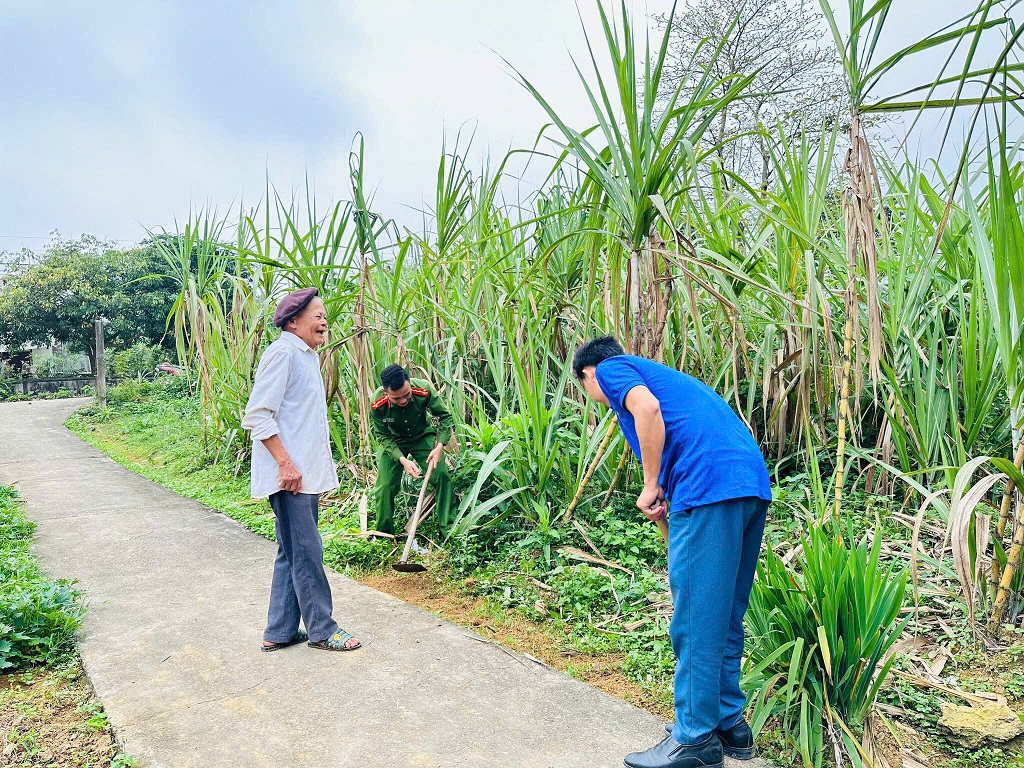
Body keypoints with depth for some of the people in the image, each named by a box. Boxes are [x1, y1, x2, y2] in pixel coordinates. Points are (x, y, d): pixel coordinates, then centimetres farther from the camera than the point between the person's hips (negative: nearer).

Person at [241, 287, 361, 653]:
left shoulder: (310, 356, 17)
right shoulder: (282, 352, -12)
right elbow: (257, 415, -19)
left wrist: (321, 468, 20)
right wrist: (286, 463, -21)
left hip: (307, 473, 10)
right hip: (290, 473, -10)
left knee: (292, 553, 14)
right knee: (307, 552, -2)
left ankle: (279, 632, 23)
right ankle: (322, 629, 10)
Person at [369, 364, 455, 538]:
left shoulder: (424, 390, -32)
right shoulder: (377, 404, -31)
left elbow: (445, 416, -15)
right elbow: (383, 437, -16)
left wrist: (440, 446, -26)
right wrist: (403, 460, -28)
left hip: (423, 436, 0)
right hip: (393, 442, 0)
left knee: (441, 475, -15)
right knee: (385, 486, -8)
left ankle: (447, 527, 2)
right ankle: (383, 533, 15)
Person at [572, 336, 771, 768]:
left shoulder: (612, 370, 9)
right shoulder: (655, 373, 33)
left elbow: (648, 409, -13)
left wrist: (651, 487, -4)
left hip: (709, 486, -9)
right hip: (753, 483, 9)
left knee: (696, 617, 0)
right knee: (725, 615, 18)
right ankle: (728, 722, 29)